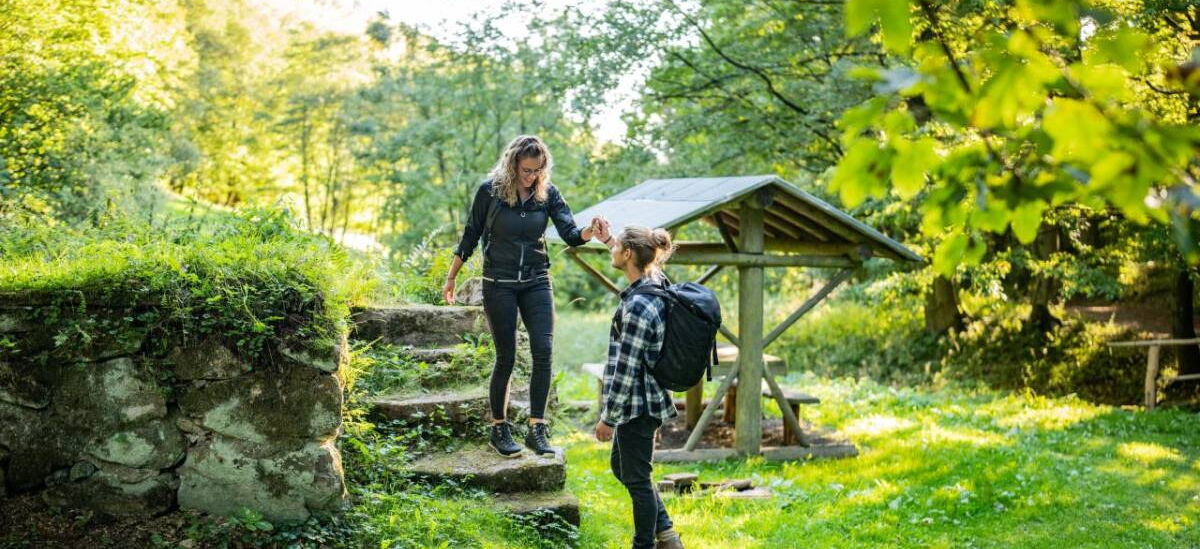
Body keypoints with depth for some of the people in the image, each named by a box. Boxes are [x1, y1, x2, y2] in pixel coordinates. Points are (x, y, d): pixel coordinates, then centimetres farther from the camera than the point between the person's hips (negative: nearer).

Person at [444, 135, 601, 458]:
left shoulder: (547, 193, -2)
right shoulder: (490, 191, -9)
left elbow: (570, 234, -11)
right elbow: (470, 236, 0)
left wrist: (589, 233, -34)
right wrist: (451, 278, 4)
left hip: (536, 282, 3)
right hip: (499, 285, -2)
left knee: (543, 351, -10)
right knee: (506, 357, 0)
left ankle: (537, 430, -3)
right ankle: (499, 429, 16)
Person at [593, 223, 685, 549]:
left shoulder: (637, 306, -25)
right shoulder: (655, 284, 2)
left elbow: (626, 369, -23)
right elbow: (645, 263, 30)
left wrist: (607, 418, -16)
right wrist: (608, 240, 33)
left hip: (637, 406, -10)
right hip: (648, 400, 10)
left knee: (637, 479, 4)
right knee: (620, 465, 23)